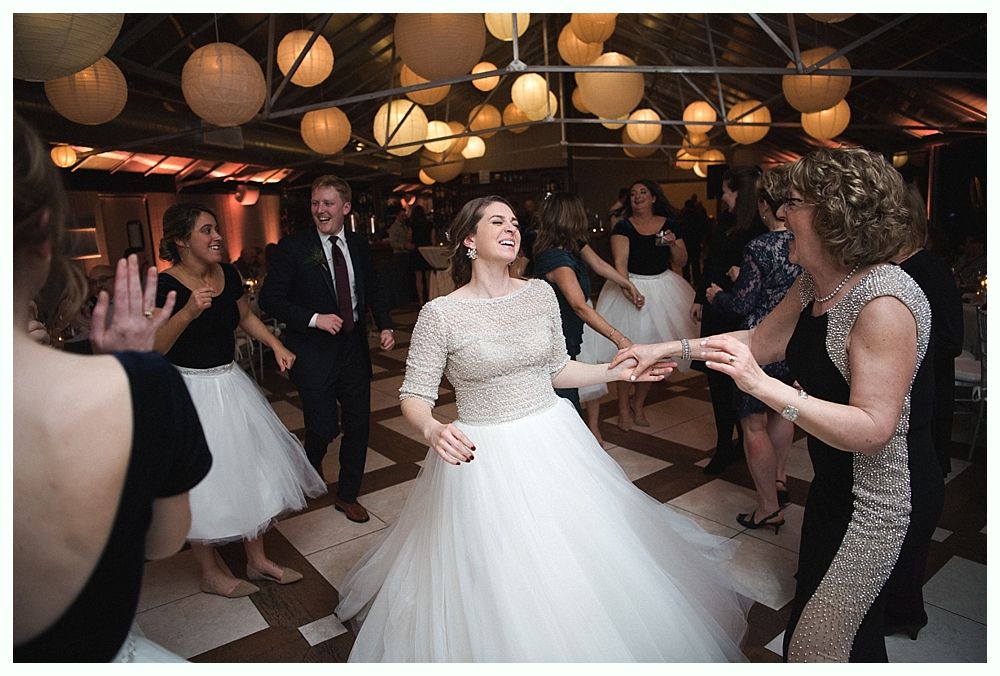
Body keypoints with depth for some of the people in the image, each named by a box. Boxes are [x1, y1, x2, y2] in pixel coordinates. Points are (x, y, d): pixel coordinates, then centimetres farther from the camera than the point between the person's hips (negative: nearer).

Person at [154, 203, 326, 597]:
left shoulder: (228, 273, 0)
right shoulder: (165, 286, -18)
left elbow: (246, 317, 14)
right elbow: (151, 348, -22)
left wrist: (276, 345, 1)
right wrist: (187, 313, -34)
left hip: (230, 384, 7)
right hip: (189, 391, -6)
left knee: (249, 468, 13)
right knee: (202, 479, 6)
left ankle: (257, 560, 32)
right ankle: (209, 572, 30)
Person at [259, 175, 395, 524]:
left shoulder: (358, 244, 4)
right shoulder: (293, 247, -9)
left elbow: (373, 289, 13)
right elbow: (269, 298, -10)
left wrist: (385, 325, -3)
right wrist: (314, 319, -20)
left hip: (354, 348, 4)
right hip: (314, 353, -4)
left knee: (358, 424, 10)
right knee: (324, 427, 0)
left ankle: (347, 495, 31)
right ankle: (311, 471, 38)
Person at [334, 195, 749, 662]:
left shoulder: (540, 293, -1)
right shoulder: (439, 314, -13)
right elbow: (414, 396, -10)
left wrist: (615, 371, 4)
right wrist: (433, 430, -30)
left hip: (553, 442, 4)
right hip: (482, 455, -4)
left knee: (578, 563, 18)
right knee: (497, 583, 9)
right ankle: (503, 647, 42)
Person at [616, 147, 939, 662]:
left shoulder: (883, 303, -28)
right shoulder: (814, 284, 0)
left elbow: (872, 430, -30)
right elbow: (761, 340, 10)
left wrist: (763, 386, -36)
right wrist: (669, 348, 6)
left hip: (882, 497, -8)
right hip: (835, 482, 9)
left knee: (825, 639, 8)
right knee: (810, 612, 25)